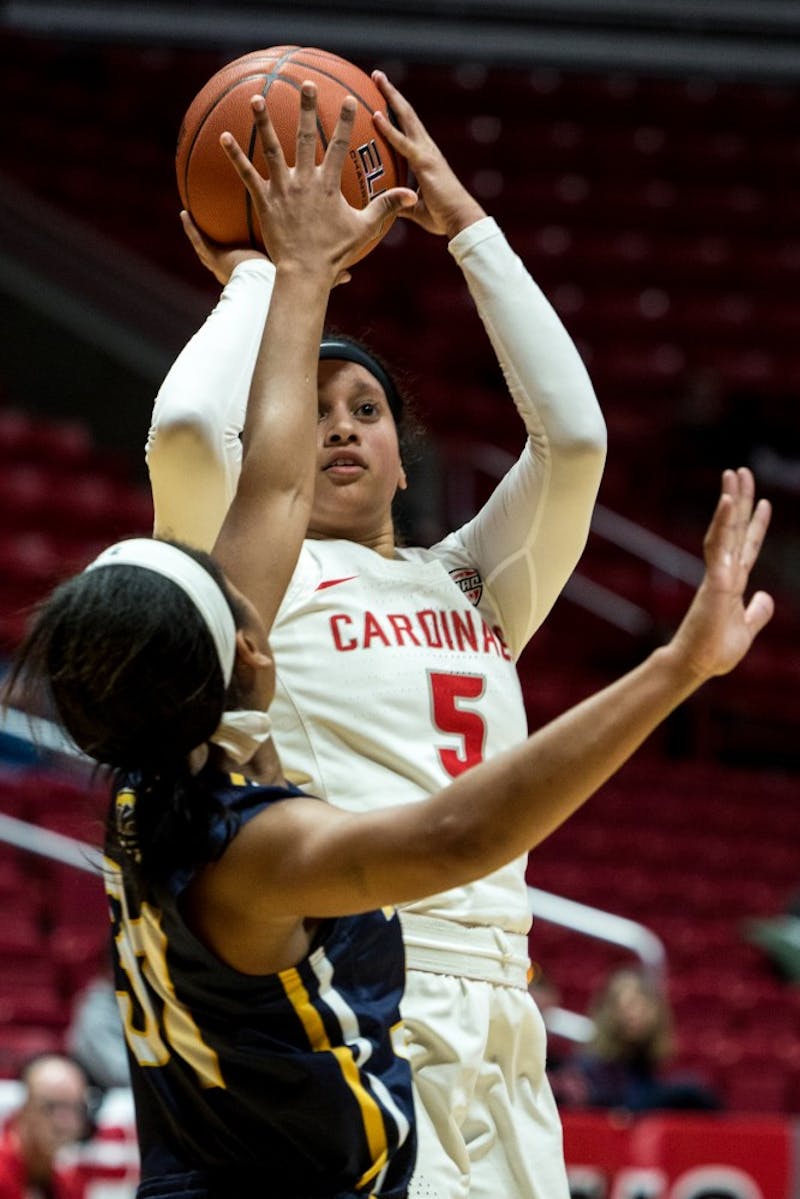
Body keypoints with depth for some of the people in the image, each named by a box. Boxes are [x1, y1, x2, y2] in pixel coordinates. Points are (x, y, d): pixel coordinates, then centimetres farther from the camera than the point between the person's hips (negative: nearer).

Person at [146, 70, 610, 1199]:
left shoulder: (472, 585, 24)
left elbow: (574, 436, 12)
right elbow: (187, 429, -10)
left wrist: (464, 219, 15)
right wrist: (257, 277, 9)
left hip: (497, 1020, 6)